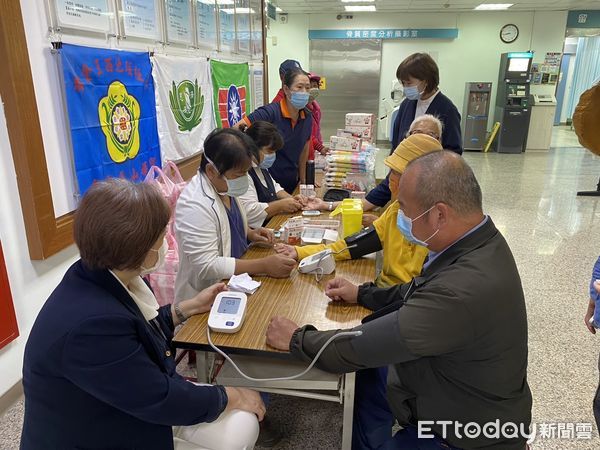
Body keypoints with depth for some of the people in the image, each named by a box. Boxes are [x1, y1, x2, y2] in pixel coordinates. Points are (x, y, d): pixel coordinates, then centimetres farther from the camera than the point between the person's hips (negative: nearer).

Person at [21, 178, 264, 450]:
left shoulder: (105, 278, -8)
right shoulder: (91, 323, -35)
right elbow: (163, 399, -25)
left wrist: (190, 307, 15)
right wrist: (232, 396, -12)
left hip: (129, 414, 8)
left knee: (243, 427, 1)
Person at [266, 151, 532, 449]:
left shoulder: (465, 289, -39)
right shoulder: (478, 242, -10)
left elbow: (361, 347, -31)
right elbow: (425, 292, 8)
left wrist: (296, 339, -16)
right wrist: (363, 294, 5)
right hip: (459, 392, 7)